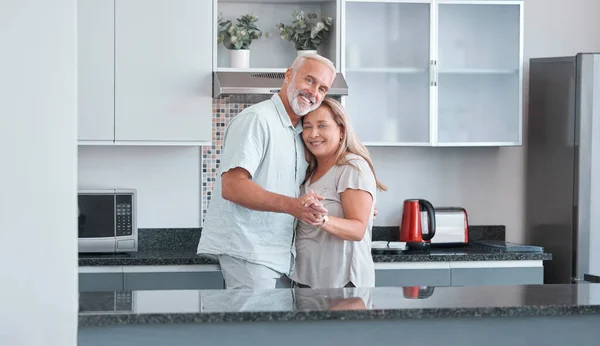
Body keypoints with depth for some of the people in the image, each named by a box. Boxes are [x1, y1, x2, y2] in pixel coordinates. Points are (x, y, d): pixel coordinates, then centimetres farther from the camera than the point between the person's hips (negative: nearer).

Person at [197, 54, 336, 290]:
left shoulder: (300, 133, 18)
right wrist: (291, 205, -31)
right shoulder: (256, 119, -11)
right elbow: (232, 187, -22)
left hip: (281, 258, 9)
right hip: (248, 252, -9)